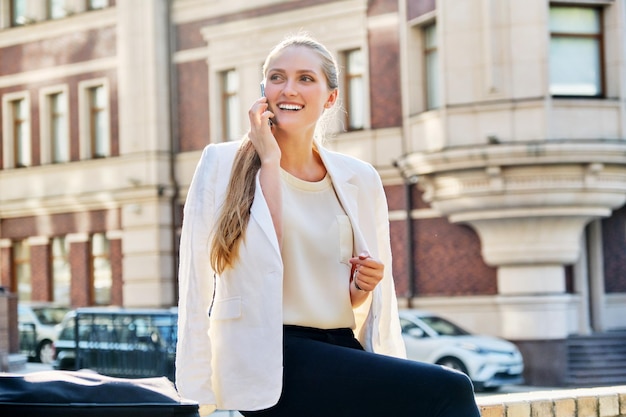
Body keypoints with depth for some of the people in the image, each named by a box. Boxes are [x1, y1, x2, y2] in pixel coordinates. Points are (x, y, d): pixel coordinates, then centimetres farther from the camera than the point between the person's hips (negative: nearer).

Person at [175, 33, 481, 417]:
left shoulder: (359, 180, 13)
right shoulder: (224, 165, 2)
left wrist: (362, 287, -2)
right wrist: (269, 163, -7)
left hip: (341, 349, 5)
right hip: (266, 358, -5)